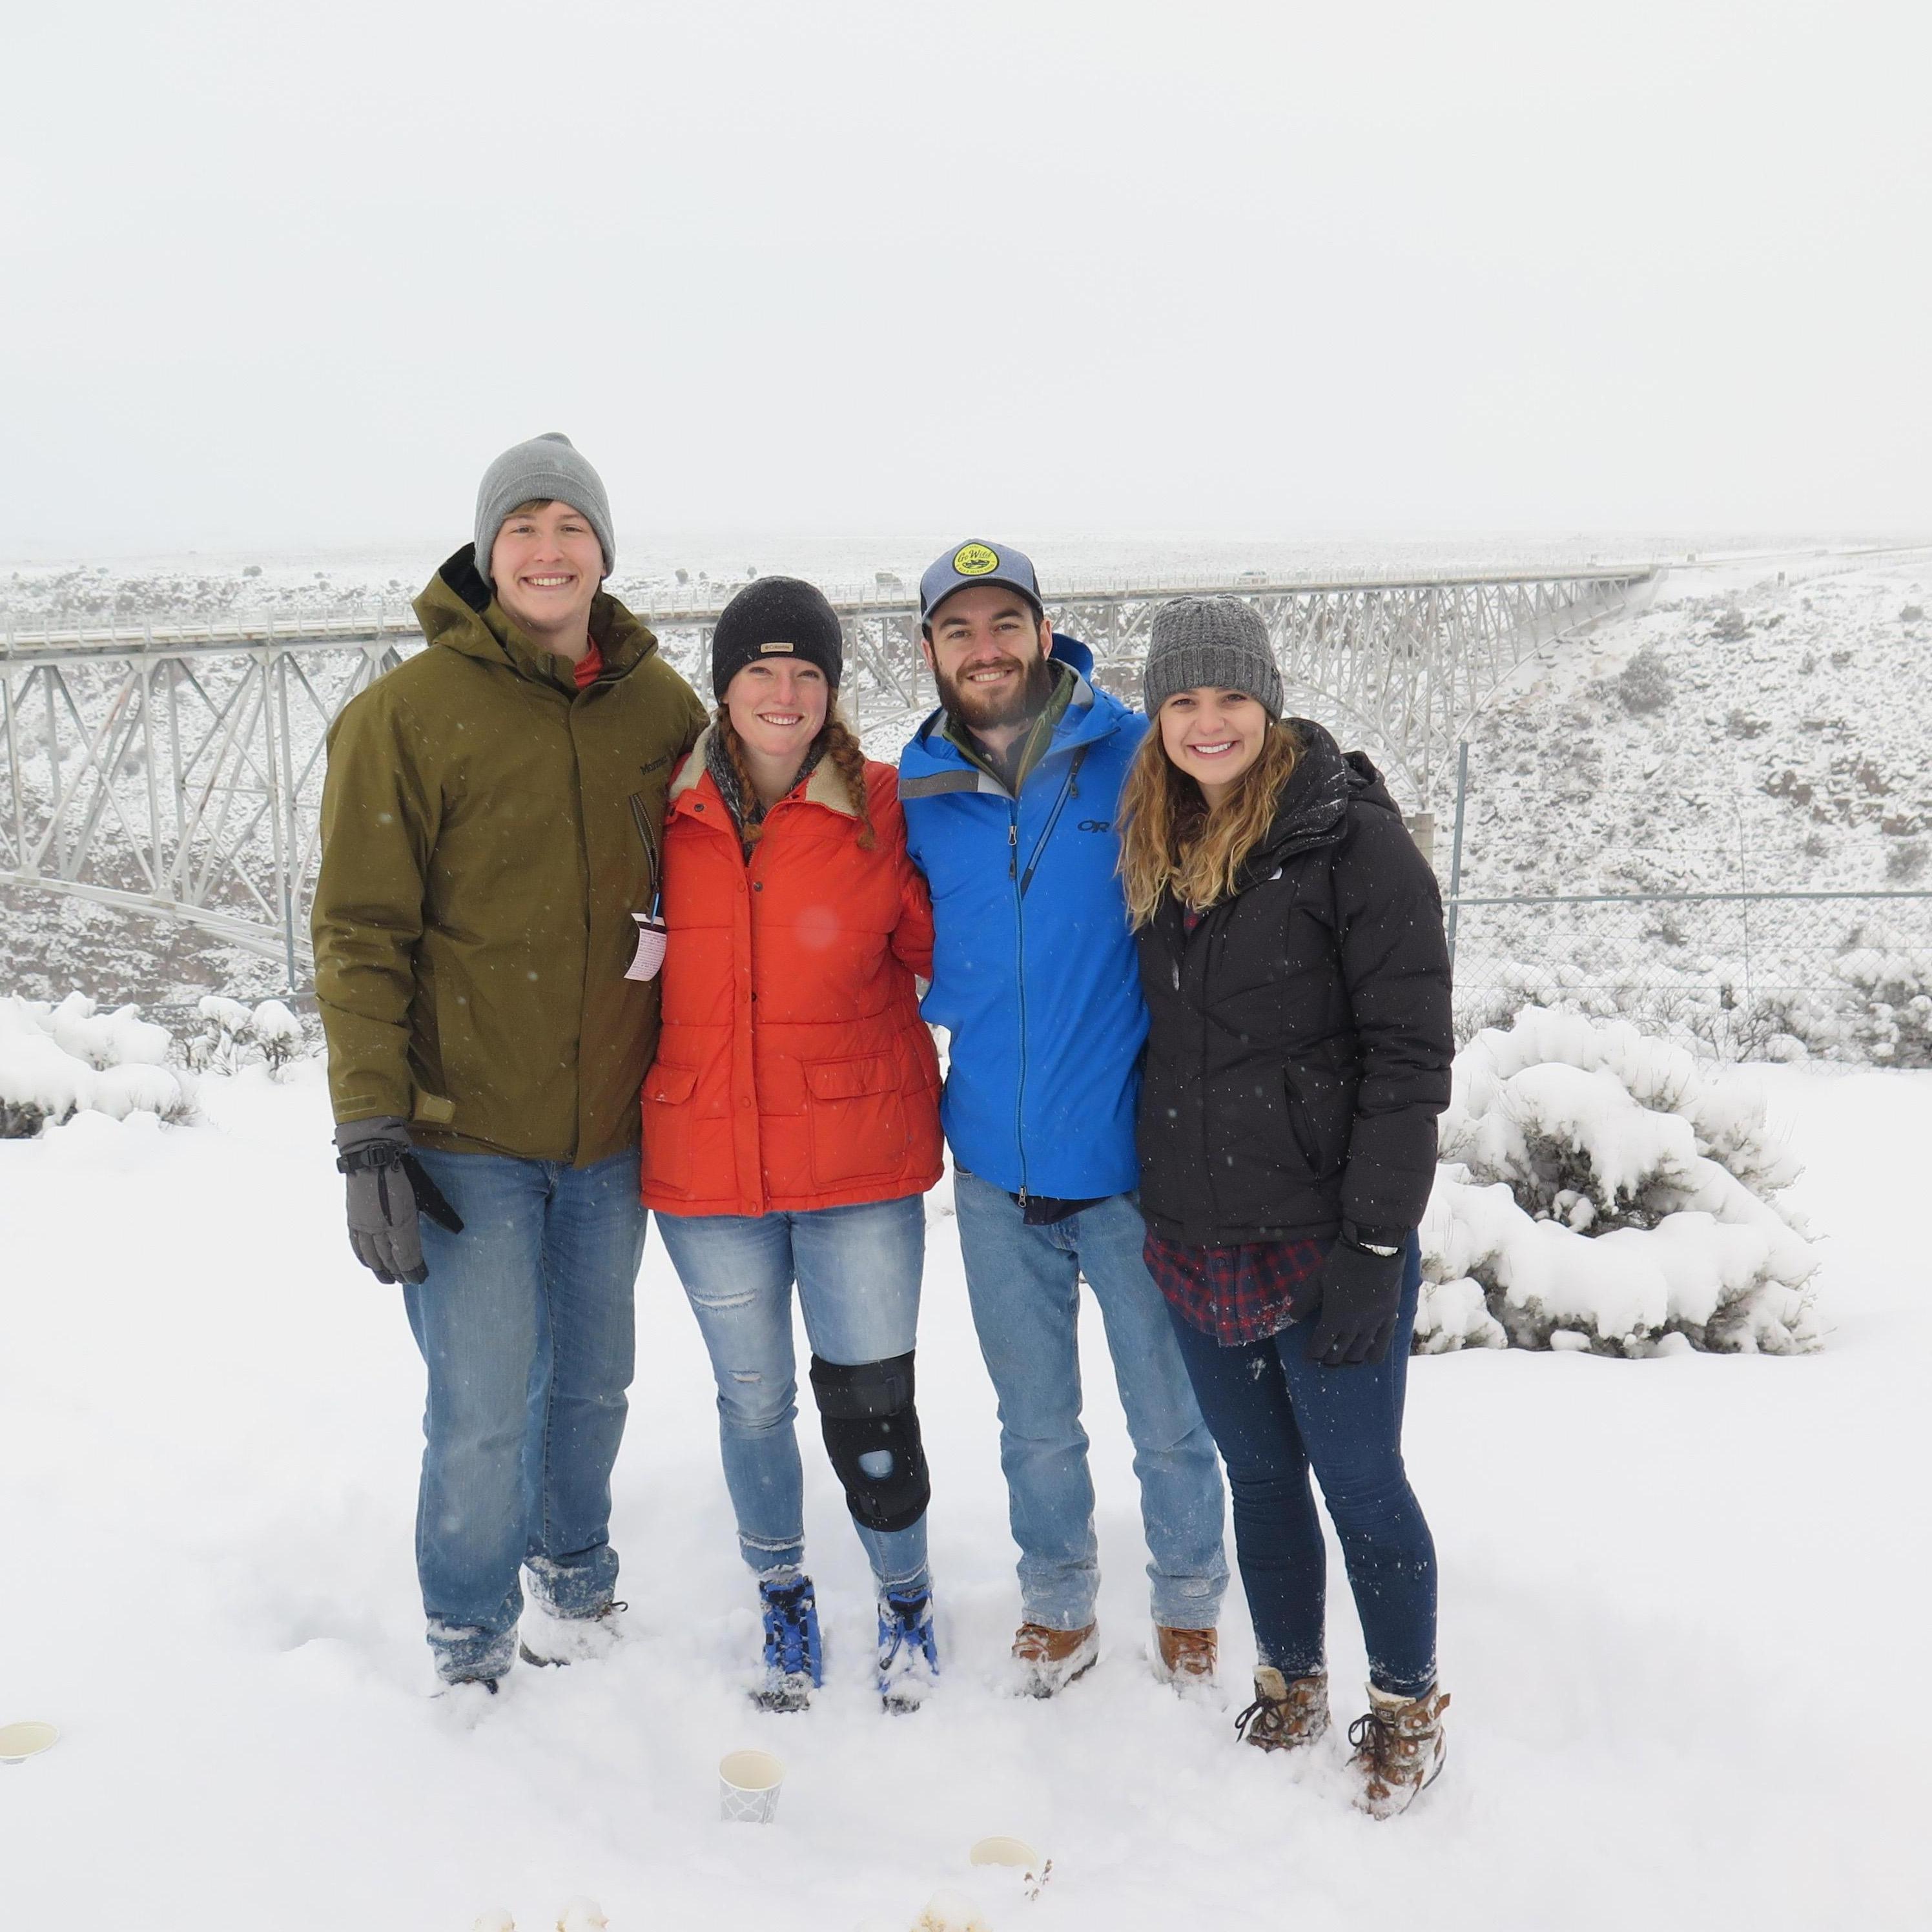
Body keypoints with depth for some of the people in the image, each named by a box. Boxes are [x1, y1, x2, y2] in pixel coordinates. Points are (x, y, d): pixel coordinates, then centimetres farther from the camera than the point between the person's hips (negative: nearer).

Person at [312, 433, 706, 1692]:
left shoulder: (664, 707, 4)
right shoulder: (408, 712, -8)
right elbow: (361, 936, -9)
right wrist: (371, 1135, -13)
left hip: (613, 1130, 4)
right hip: (465, 1134, -3)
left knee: (592, 1384, 17)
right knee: (483, 1412, 0)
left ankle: (575, 1582, 42)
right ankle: (471, 1649, 24)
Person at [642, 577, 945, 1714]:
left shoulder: (880, 807, -5)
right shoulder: (667, 812, -1)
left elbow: (934, 949, 4)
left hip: (859, 1162, -2)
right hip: (706, 1163, 2)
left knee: (870, 1409, 4)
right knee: (753, 1403, 16)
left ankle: (908, 1601, 31)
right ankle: (784, 1600, 40)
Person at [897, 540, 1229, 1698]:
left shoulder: (1134, 755, -8)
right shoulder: (916, 794, 1)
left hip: (1130, 1162, -2)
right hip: (996, 1168, 3)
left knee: (1169, 1418, 12)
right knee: (1036, 1421, 19)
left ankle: (1190, 1605, 38)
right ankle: (1060, 1607, 41)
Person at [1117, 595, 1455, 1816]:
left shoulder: (1352, 837, -11)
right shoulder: (1153, 849, 8)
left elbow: (1410, 1053, -14)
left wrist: (1374, 1244, -17)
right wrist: (1150, 1206, 13)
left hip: (1327, 1243, -5)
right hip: (1196, 1245, 5)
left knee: (1360, 1483, 8)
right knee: (1259, 1475, 18)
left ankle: (1409, 1708, 30)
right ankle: (1289, 1681, 38)